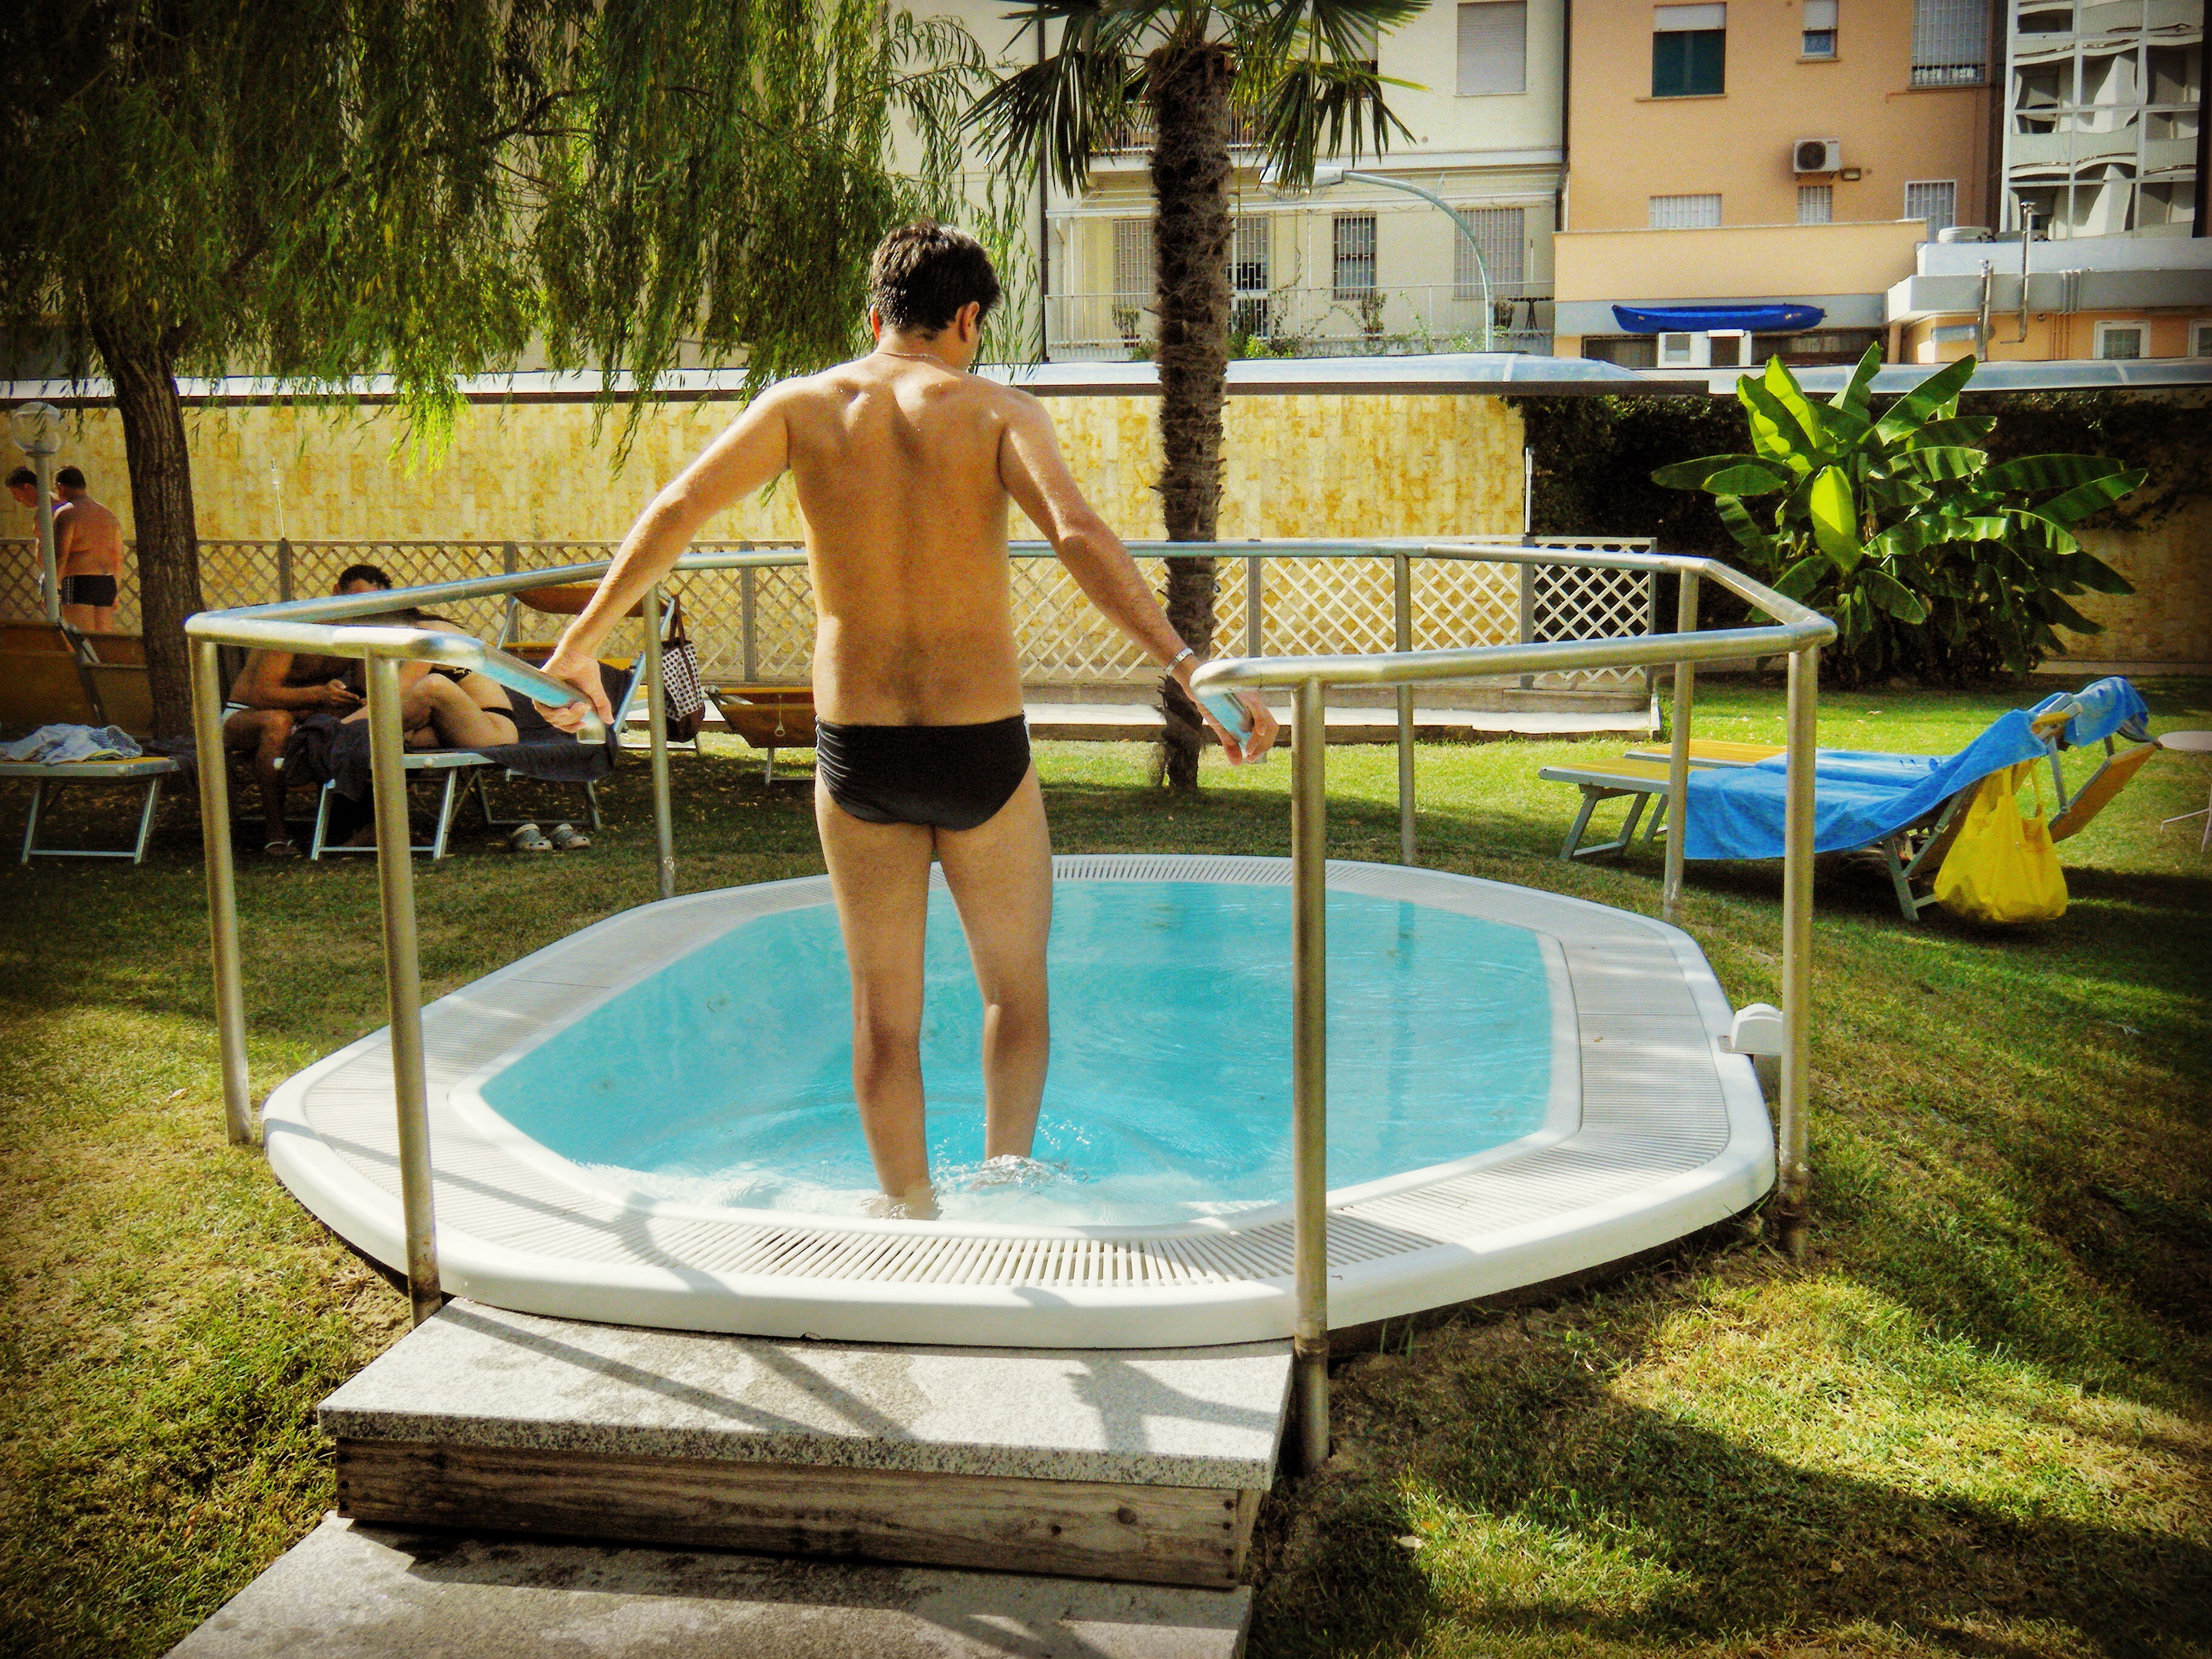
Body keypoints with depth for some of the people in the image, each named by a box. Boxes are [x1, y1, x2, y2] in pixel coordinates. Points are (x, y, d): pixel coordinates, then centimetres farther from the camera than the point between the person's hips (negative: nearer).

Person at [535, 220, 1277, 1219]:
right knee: (1016, 988, 20)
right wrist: (1190, 668, -27)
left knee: (884, 1010, 16)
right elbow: (1079, 537, -22)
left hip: (854, 755, 2)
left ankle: (911, 1213, 22)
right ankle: (1007, 1167, 7)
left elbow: (675, 511, -6)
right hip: (981, 751, -2)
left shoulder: (803, 405, 1)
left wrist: (582, 641, 2)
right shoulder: (997, 412, -6)